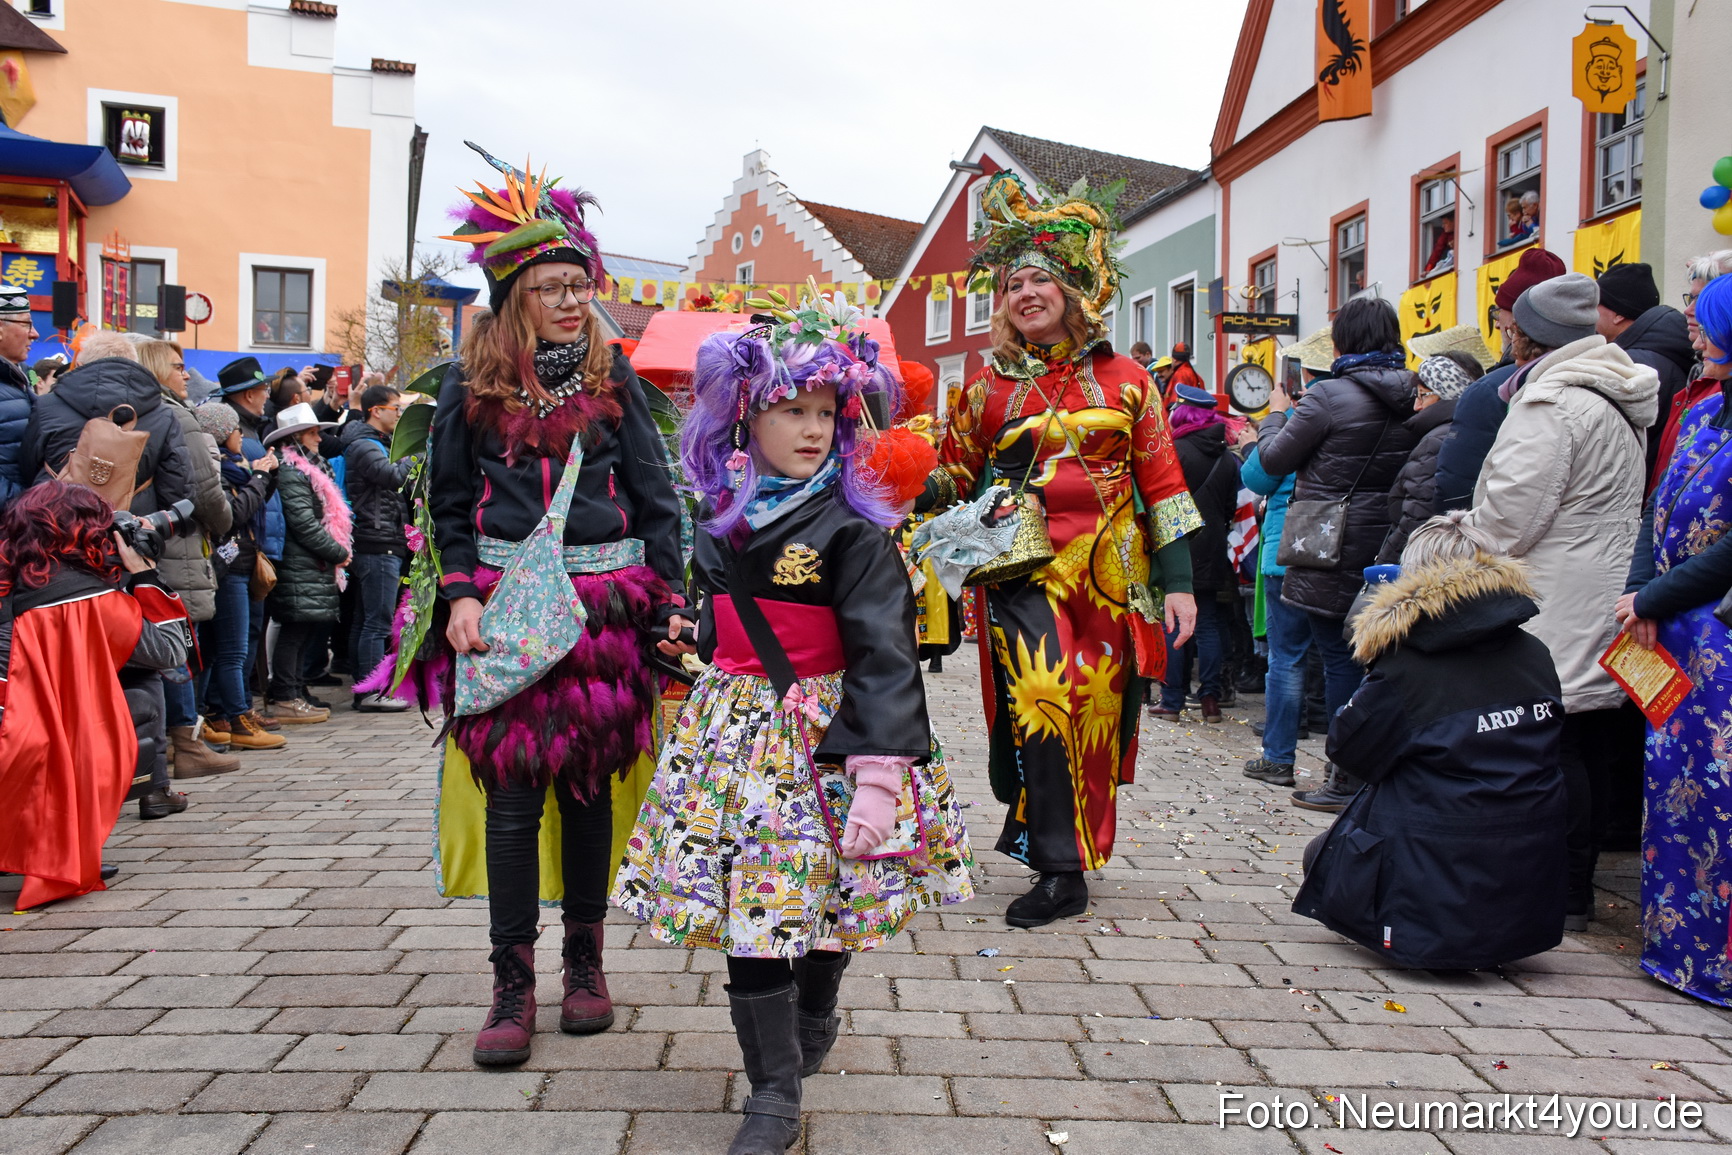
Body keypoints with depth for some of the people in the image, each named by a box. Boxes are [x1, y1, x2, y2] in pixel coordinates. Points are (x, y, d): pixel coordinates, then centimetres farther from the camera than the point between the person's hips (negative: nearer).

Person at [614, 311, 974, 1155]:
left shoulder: (853, 530, -11)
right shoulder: (722, 523, 7)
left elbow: (884, 657, -17)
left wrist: (877, 776, -24)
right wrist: (706, 718, 15)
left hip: (821, 736, -4)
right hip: (734, 732, 5)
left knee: (820, 900, 6)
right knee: (746, 911, 4)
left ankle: (811, 1026, 38)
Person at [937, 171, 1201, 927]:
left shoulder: (1124, 381, 8)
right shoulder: (989, 387, 9)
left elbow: (1162, 483, 7)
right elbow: (952, 479, 15)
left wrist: (1178, 582, 2)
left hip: (1110, 573, 1)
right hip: (1025, 573, -1)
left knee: (1098, 713, 5)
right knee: (1040, 705, -14)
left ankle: (1053, 830, 26)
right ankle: (1059, 872, -5)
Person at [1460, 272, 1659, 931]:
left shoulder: (1550, 404, -14)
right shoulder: (1618, 402, 17)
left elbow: (1510, 514, -19)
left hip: (1556, 608, -10)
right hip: (1607, 599, 10)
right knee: (1592, 745, 12)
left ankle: (1560, 896, 0)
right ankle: (1579, 889, 22)